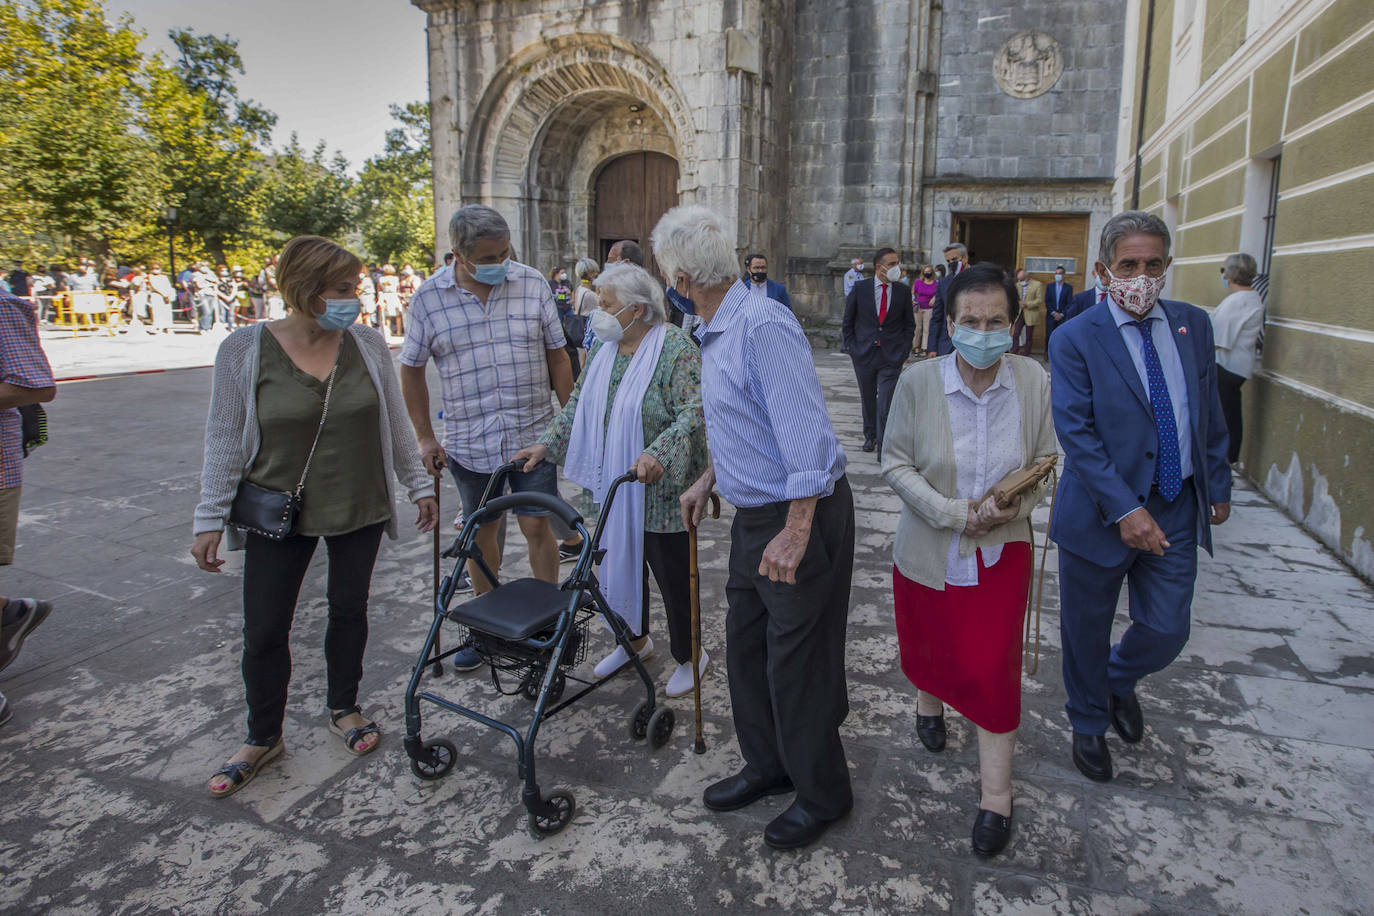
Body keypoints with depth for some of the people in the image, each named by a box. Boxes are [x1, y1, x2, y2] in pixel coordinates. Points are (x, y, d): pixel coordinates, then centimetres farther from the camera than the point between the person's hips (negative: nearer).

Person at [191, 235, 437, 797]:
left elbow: (395, 424, 7)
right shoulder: (245, 350, -9)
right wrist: (210, 520, -4)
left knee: (349, 610, 14)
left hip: (359, 510, 2)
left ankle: (343, 709, 36)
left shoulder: (368, 345, -3)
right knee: (264, 631, 5)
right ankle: (262, 739, 27)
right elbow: (224, 440, -5)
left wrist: (419, 486, 9)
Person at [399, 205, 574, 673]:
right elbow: (411, 369, 5)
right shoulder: (429, 297, -4)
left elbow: (557, 355, 3)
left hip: (533, 435, -1)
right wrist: (425, 438, 3)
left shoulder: (533, 284, -3)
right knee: (481, 532, 12)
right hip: (469, 441, 1)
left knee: (536, 526, 1)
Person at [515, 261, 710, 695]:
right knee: (620, 562, 18)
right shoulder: (603, 347, 7)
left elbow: (695, 411, -26)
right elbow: (579, 402, 14)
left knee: (672, 573, 4)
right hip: (612, 485, 7)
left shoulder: (675, 347, -17)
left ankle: (689, 655, 25)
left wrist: (657, 453, -38)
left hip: (659, 489, -7)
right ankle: (635, 639, 40)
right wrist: (546, 443, 4)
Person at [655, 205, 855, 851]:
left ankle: (822, 795, 26)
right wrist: (708, 480, 23)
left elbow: (807, 433, -27)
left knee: (797, 663, 4)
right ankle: (768, 767, 38)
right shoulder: (716, 332, 11)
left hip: (801, 514, -10)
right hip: (753, 513, 10)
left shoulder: (763, 326, -22)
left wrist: (795, 532, -28)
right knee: (745, 646, 18)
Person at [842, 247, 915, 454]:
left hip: (891, 357, -1)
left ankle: (884, 449, -3)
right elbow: (847, 322, 6)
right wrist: (851, 349, 0)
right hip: (864, 355, 1)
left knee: (886, 403, -8)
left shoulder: (903, 291, 2)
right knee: (868, 400, 14)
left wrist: (904, 351, 1)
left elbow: (909, 324, 10)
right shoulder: (860, 289, -1)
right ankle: (870, 436, 34)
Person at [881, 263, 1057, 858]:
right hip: (928, 552, 0)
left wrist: (1016, 503, -18)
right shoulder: (918, 382, -14)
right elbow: (896, 464, -10)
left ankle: (996, 796, 17)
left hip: (1001, 552, 0)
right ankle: (929, 703, 57)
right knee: (928, 646, 20)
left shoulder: (1034, 382, -9)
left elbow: (1048, 461, 2)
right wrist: (953, 512, -21)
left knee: (994, 667, -1)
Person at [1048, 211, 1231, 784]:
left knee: (1168, 633, 9)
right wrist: (1125, 509, -24)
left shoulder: (1193, 325, 4)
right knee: (1086, 634, 12)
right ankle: (1090, 723, 38)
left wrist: (1218, 485, 13)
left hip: (1177, 509, 4)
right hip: (1102, 514, -4)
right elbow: (1076, 433, -18)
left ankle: (1120, 680, 43)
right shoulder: (1075, 340, -12)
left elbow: (1209, 413, 12)